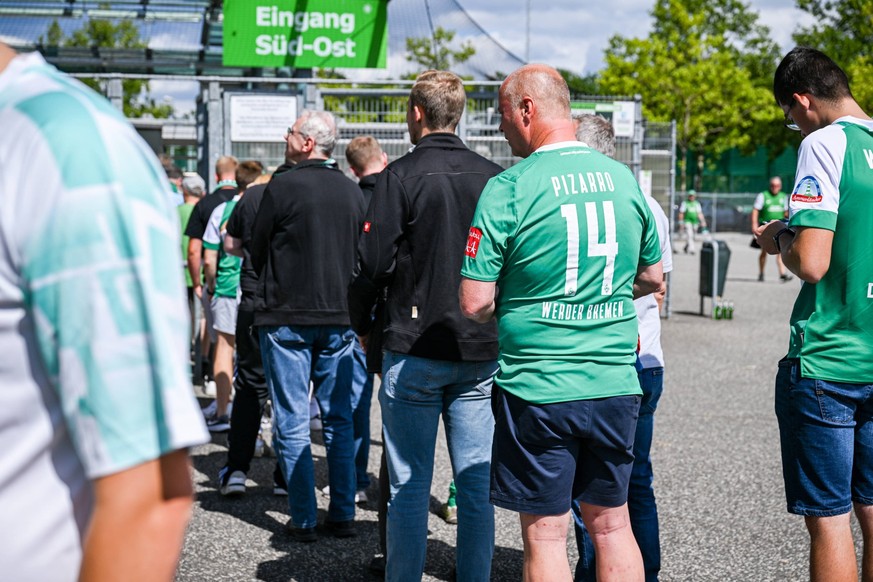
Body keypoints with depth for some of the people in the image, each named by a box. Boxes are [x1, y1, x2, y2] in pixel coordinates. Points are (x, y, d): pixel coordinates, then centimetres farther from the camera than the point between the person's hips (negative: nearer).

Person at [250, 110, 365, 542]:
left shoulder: (283, 188, -11)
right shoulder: (354, 192, 5)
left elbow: (257, 253, -1)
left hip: (286, 318, -4)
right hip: (338, 319, 5)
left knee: (292, 422, 2)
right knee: (339, 420, 11)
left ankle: (303, 519, 3)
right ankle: (343, 514, 12)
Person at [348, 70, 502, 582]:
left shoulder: (401, 176, -8)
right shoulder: (494, 178, 3)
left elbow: (375, 261, -11)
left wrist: (362, 324, 5)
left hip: (415, 352, -3)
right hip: (482, 351, 4)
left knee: (410, 483, 3)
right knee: (477, 481, 9)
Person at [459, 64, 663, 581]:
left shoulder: (509, 189, -12)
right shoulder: (624, 179, 5)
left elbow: (475, 303, -12)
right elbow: (651, 277, 17)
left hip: (538, 388, -5)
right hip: (616, 384, 5)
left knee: (545, 535, 5)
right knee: (612, 525, 16)